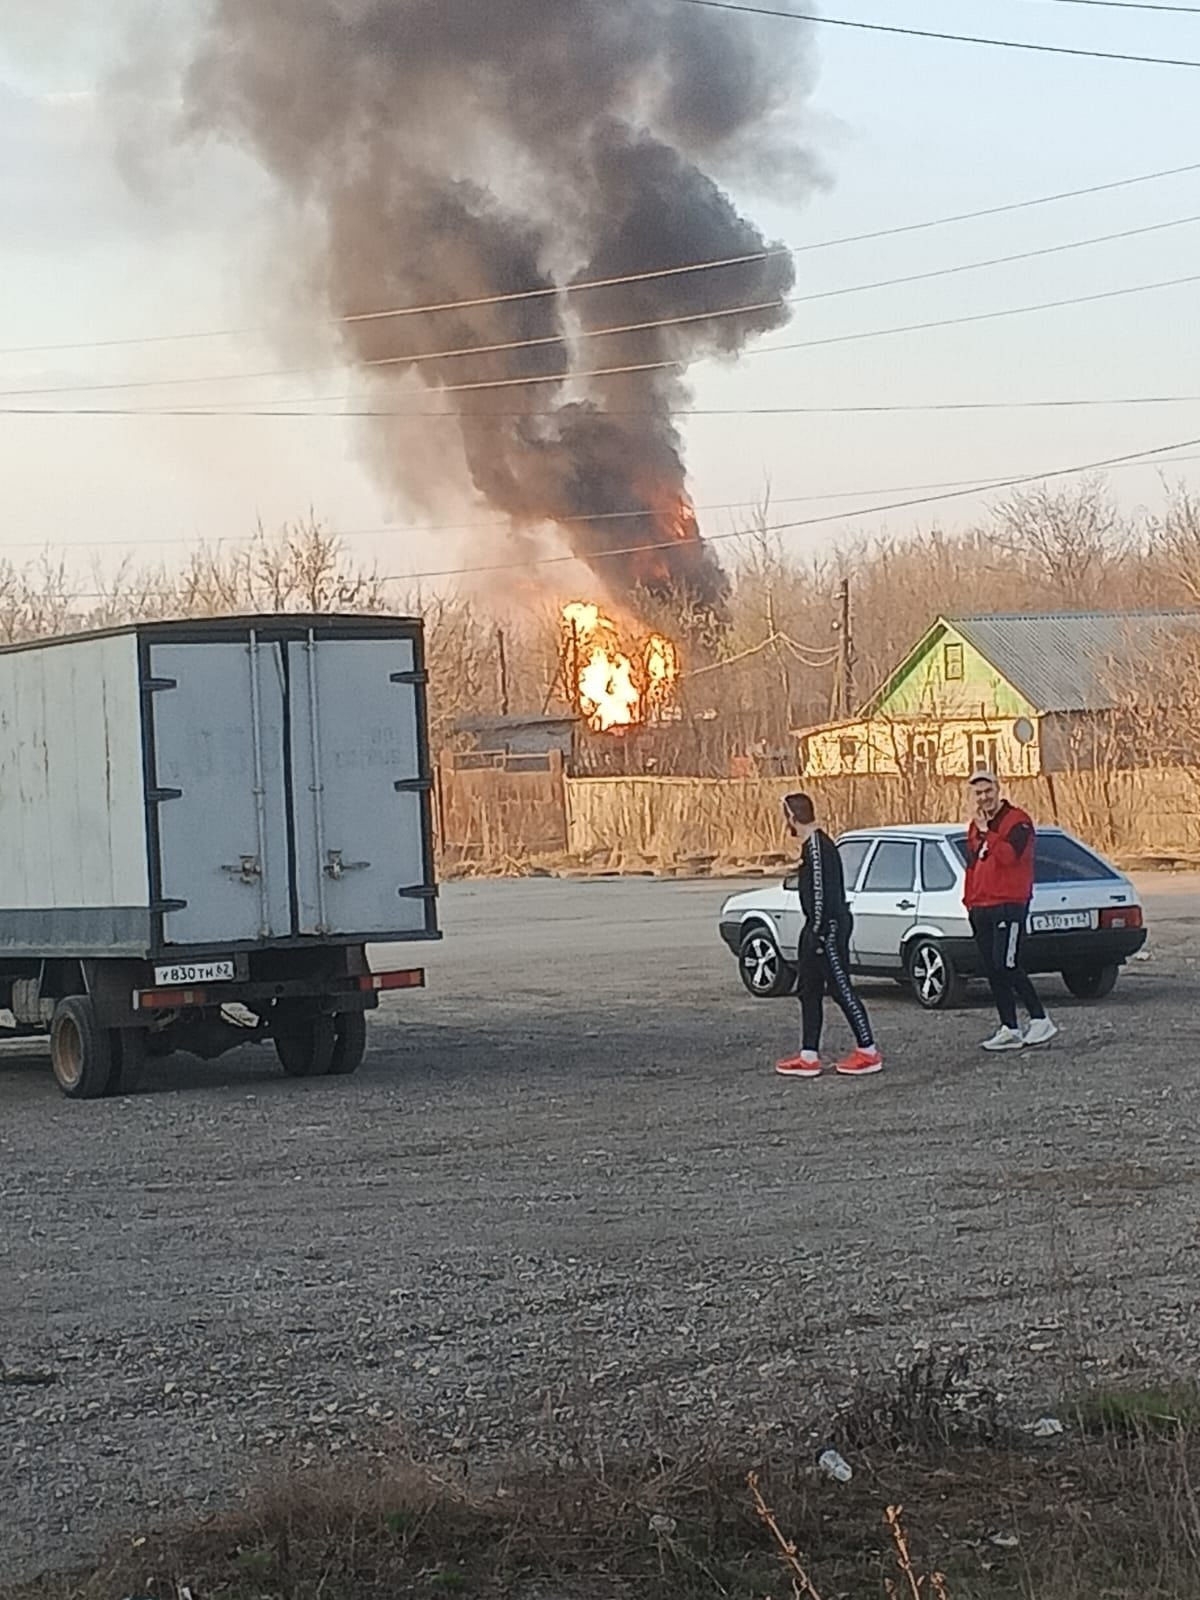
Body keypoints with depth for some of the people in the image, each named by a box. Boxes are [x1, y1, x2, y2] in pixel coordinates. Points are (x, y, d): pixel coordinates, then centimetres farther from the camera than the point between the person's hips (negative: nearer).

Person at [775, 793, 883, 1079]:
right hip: (819, 926, 11)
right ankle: (809, 1057, 13)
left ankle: (868, 1052, -1)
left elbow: (821, 892, -23)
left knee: (841, 988, -6)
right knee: (809, 990, 11)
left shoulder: (817, 846, -17)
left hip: (829, 927, -11)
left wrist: (817, 932, -22)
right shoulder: (811, 844, 14)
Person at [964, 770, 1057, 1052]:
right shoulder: (975, 826, 18)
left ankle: (1039, 1019, -6)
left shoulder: (1017, 820, -7)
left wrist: (986, 831, -19)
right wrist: (970, 900, 18)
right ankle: (1009, 1030, 9)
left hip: (1009, 905, -8)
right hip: (981, 908, 8)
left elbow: (1009, 854, -23)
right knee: (991, 970, 5)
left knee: (1006, 964, -15)